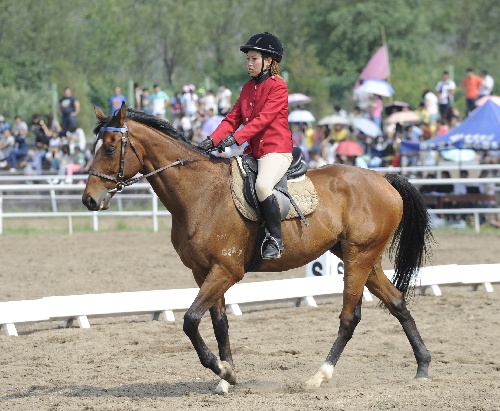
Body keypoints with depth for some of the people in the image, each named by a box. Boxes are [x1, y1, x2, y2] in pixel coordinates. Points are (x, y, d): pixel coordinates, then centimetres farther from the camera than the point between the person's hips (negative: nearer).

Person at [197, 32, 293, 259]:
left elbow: (264, 119, -19)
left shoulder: (278, 86, -8)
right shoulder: (248, 88, 17)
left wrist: (236, 137, -28)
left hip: (276, 150, -9)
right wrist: (213, 139, -6)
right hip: (253, 151, 9)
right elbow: (233, 118, 11)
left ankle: (275, 239, -23)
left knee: (262, 185, -34)